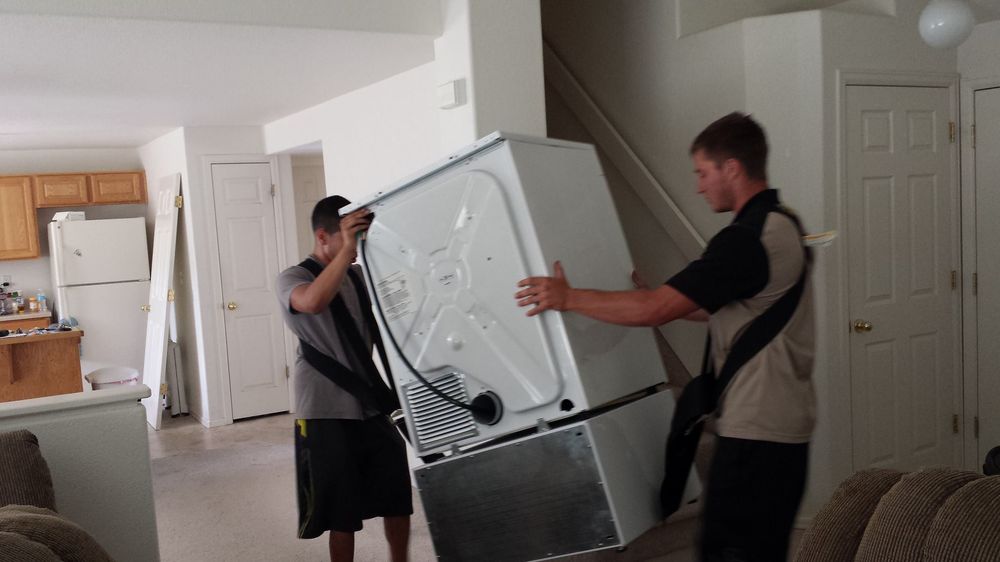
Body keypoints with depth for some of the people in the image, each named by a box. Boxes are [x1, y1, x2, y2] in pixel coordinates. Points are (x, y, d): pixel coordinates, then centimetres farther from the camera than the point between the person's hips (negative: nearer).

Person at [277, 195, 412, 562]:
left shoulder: (358, 276, 10)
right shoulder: (292, 279, -8)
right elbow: (314, 301, -33)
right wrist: (347, 249, -34)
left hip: (372, 406, 6)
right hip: (327, 414, -6)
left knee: (399, 496, 13)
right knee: (342, 513, 5)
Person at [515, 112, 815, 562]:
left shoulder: (745, 239, -20)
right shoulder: (782, 225, 12)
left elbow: (655, 310, -24)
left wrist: (569, 298, -15)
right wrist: (651, 295, 21)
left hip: (756, 433, -10)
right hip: (785, 427, 10)